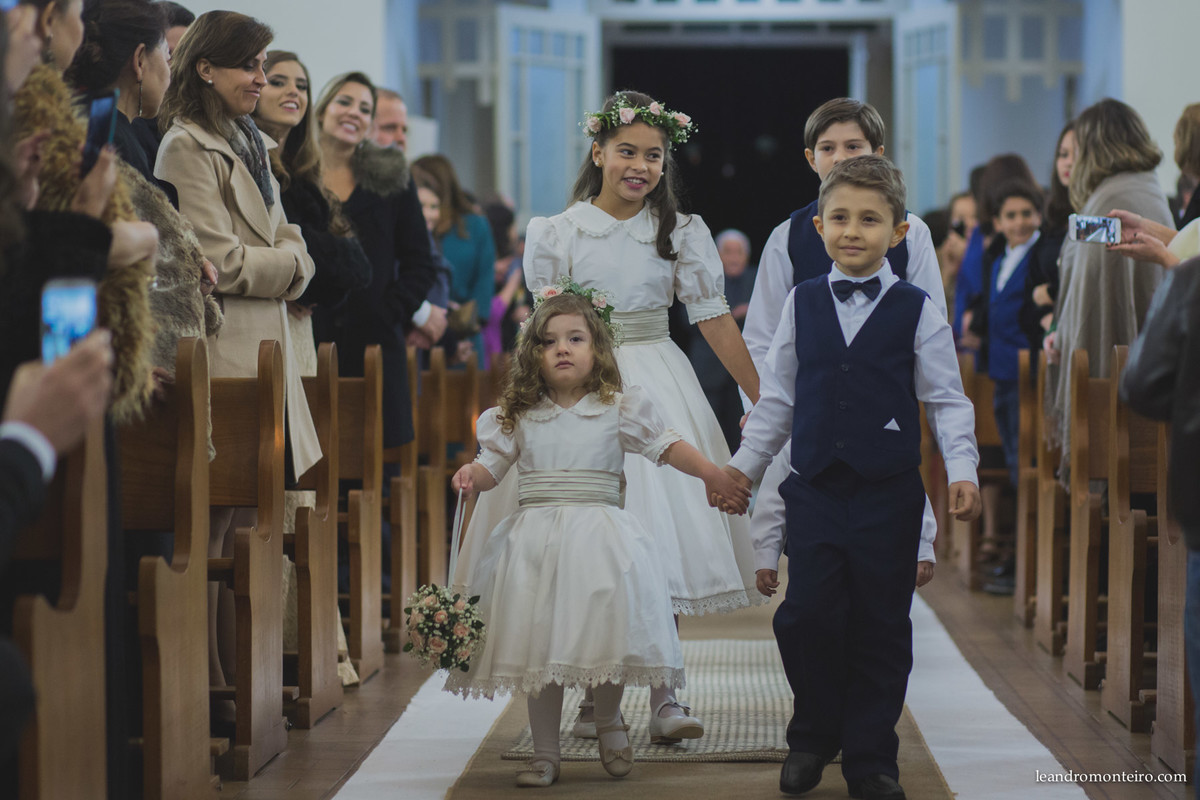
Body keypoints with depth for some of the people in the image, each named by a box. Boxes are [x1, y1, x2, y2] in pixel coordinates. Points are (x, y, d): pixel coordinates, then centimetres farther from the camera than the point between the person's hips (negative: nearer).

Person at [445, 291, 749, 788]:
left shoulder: (618, 409, 4)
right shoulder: (519, 416, 9)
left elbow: (664, 445, 4)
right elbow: (493, 462, 11)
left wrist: (714, 476, -4)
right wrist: (471, 475, -11)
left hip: (599, 537, -2)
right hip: (536, 539, 2)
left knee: (603, 639, -9)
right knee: (539, 647, 2)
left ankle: (609, 721, 21)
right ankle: (545, 752, 12)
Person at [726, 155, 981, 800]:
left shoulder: (917, 311, 1)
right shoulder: (802, 304, 8)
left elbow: (946, 400, 2)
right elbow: (777, 396, 15)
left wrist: (962, 471, -9)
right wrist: (745, 463, 13)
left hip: (888, 493, -1)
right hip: (815, 491, 1)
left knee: (880, 629, 3)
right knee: (807, 616, -5)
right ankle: (812, 740, 18)